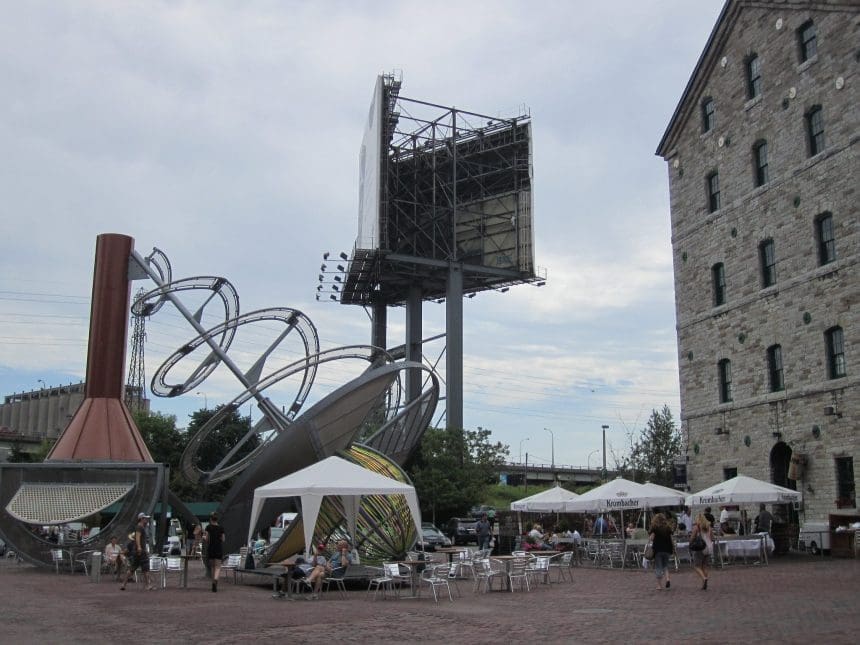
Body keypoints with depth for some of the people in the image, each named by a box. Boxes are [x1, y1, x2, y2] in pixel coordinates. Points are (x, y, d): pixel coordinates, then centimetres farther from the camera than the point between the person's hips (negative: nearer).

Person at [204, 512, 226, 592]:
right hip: (219, 549, 0)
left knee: (212, 566, 16)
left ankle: (214, 583, 18)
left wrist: (204, 537, 14)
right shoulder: (221, 528, 0)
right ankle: (215, 580, -28)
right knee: (218, 567, -2)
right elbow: (223, 539, 1)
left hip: (210, 549, 0)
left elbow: (207, 539, -7)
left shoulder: (208, 527, -4)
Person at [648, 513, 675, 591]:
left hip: (658, 550, -3)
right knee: (665, 565, 19)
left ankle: (659, 585, 5)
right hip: (667, 549, 3)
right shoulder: (668, 528, 5)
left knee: (658, 567, 4)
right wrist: (673, 548, 13)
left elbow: (651, 538, -12)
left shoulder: (654, 528, -5)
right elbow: (671, 539, 4)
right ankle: (667, 579, -5)